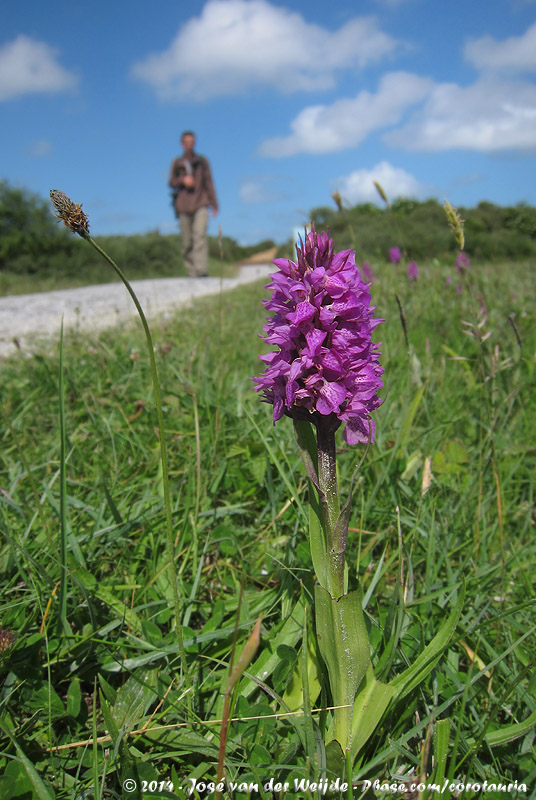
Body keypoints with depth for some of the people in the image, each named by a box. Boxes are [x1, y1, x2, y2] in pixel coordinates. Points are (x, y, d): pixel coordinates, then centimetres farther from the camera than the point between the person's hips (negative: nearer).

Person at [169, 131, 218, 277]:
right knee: (187, 242, -2)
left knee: (200, 235, -20)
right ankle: (192, 274, 5)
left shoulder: (202, 161, 13)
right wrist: (182, 181, -9)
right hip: (183, 205, 2)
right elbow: (171, 182, 13)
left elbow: (209, 182, 14)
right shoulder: (177, 163, 14)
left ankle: (201, 271, -29)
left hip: (200, 204, -1)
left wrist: (214, 204, 7)